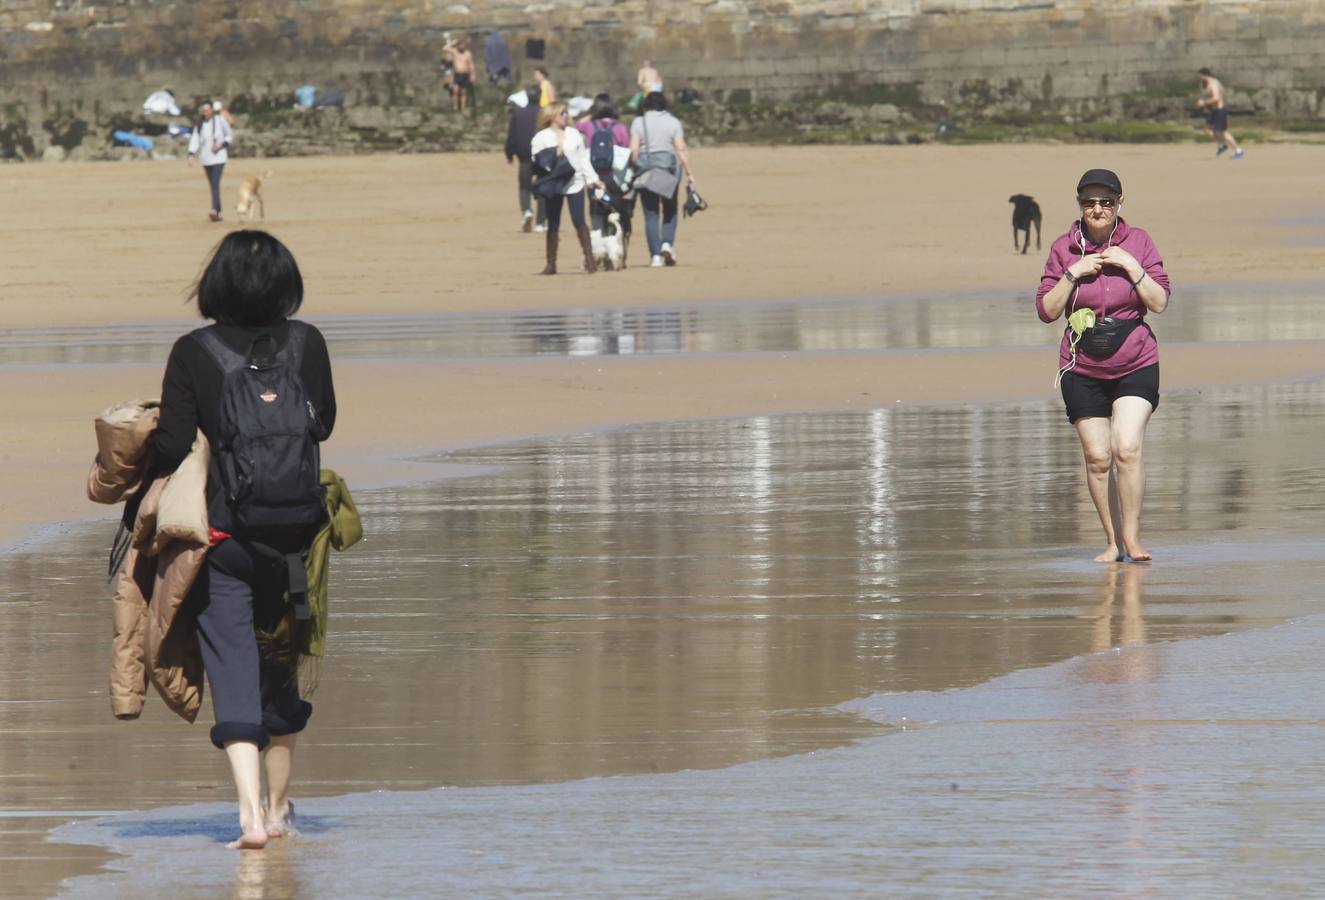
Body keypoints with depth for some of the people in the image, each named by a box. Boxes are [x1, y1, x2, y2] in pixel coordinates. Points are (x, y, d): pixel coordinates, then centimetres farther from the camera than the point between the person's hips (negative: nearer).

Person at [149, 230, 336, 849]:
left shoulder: (192, 353, -9)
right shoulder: (307, 344, -2)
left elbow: (172, 447, -10)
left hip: (220, 530, -3)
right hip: (292, 529, 3)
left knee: (233, 670, -3)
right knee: (281, 666, 18)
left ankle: (251, 814, -18)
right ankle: (278, 808, 29)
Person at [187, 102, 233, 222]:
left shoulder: (220, 120, -3)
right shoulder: (199, 124, 7)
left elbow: (230, 135, 4)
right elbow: (194, 139, 3)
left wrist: (221, 144, -13)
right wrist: (191, 155, -9)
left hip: (218, 157, -5)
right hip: (206, 159, 5)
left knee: (215, 183, -18)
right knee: (213, 185, 8)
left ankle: (214, 210, -28)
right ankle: (219, 212, 15)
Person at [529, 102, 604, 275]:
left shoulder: (574, 134, 11)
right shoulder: (541, 138, 2)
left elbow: (583, 158, 13)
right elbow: (536, 161, -3)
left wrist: (593, 179, 8)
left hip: (574, 183, 1)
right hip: (554, 186, -1)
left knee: (579, 222, -8)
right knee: (553, 226, 3)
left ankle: (589, 259, -5)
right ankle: (551, 264, 10)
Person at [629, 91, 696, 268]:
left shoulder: (639, 122, 1)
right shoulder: (673, 122, 1)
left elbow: (634, 150, -6)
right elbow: (681, 150, -3)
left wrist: (635, 168, 4)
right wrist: (689, 173, 2)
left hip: (645, 171, 0)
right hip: (668, 167, 0)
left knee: (651, 214, 4)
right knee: (670, 210, 15)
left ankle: (655, 255, 0)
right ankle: (667, 243, -7)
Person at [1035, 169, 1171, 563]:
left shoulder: (1138, 242, 1)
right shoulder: (1064, 249, 1)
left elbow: (1160, 302, -3)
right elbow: (1047, 310, -1)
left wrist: (1131, 267, -14)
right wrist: (1073, 274, -13)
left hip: (1136, 367, -1)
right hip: (1083, 369, 1)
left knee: (1127, 448, -17)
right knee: (1097, 456, -1)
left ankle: (1132, 538, -10)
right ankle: (1113, 542, 10)